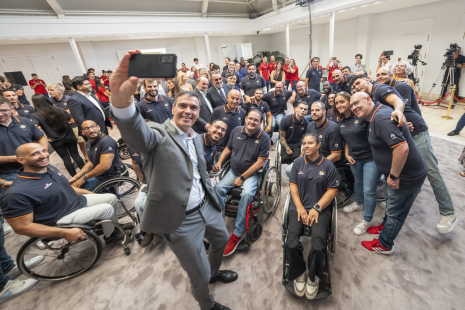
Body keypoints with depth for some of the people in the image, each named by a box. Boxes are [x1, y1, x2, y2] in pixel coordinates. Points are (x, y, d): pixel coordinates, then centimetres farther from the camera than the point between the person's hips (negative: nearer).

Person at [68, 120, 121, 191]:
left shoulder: (107, 141, -21)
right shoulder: (89, 143, 11)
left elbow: (104, 166, -28)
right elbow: (91, 163, 18)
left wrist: (84, 178, -17)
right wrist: (75, 178, 8)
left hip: (108, 177, -9)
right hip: (96, 174, 9)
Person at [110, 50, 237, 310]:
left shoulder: (197, 138, 7)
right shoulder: (158, 135, -15)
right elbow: (133, 129, -39)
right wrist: (121, 97, -59)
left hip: (206, 207, 8)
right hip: (181, 220, -7)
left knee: (222, 239, 31)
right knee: (199, 276, 11)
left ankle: (214, 272, 62)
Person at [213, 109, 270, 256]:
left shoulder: (264, 138, -10)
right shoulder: (236, 131, 3)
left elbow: (260, 162, -13)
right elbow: (228, 149, 15)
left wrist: (242, 178, -15)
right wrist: (219, 163, -1)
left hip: (251, 174, -4)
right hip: (233, 171, 4)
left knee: (247, 194, -31)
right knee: (218, 188, -20)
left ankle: (238, 234, -17)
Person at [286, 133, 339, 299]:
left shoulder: (328, 165, 4)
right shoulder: (298, 163, 9)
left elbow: (332, 190, 0)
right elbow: (293, 185, 6)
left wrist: (316, 208, -11)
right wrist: (300, 207, -6)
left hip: (321, 208, -1)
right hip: (298, 206, 2)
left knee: (318, 239, -25)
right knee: (292, 240, -22)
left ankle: (313, 277, 5)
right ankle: (299, 273, 8)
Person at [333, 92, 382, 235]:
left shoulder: (362, 116, -18)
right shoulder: (341, 121, 3)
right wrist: (347, 154, 4)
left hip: (372, 158, -6)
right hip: (355, 158, 7)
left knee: (369, 191, -1)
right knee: (358, 182, 26)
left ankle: (367, 220, 18)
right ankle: (358, 203, 52)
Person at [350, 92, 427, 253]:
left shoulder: (381, 119, -29)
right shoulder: (376, 114, 2)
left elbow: (402, 147, -35)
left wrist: (394, 176, -26)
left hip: (407, 175, -9)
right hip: (396, 172, 9)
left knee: (395, 211, 10)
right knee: (391, 203, 28)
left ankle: (384, 244, 30)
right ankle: (386, 226, 52)